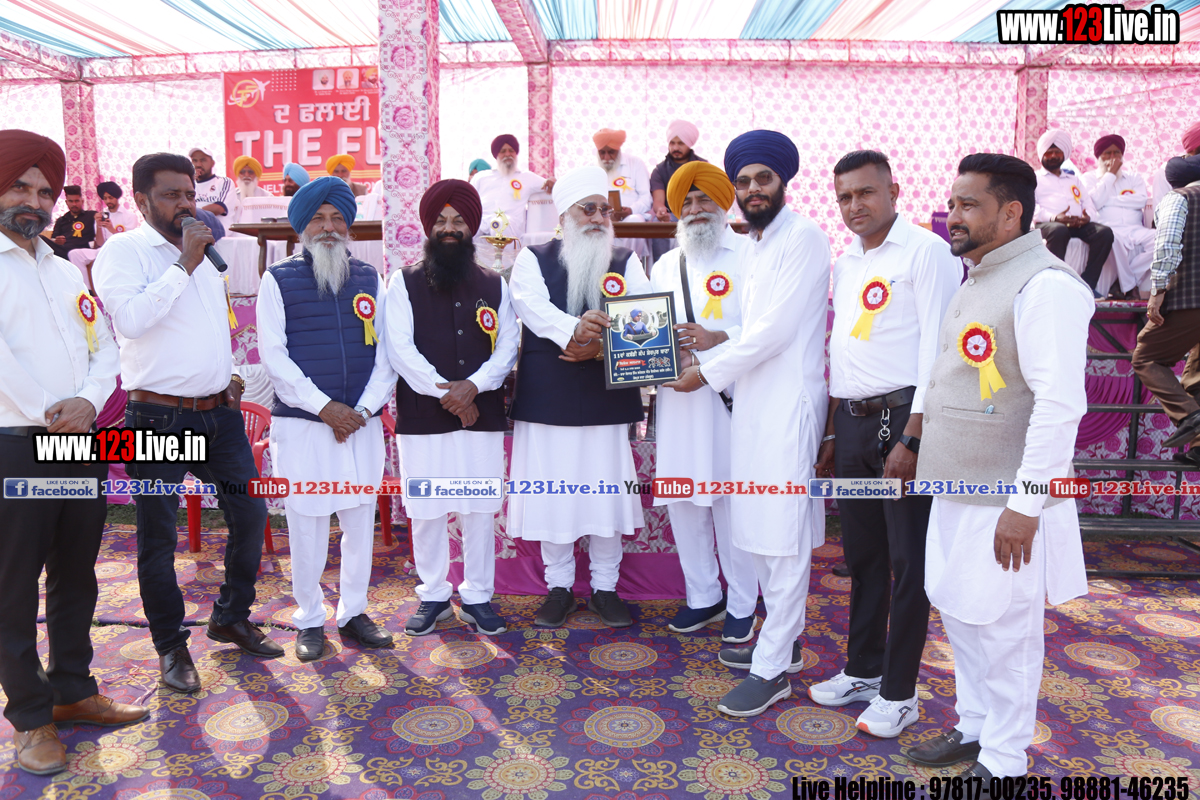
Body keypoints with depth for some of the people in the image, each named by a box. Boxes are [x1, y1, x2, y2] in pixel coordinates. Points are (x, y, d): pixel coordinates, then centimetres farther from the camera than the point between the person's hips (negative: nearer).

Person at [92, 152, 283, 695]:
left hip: (219, 412, 7)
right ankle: (171, 646, 22)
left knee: (251, 513, 8)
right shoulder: (124, 252, -6)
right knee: (158, 537, 5)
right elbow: (131, 318, -23)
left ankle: (231, 618, 28)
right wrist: (183, 264, -16)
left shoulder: (205, 257, 16)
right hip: (158, 417, -6)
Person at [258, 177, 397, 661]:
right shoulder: (279, 280, 3)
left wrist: (363, 408, -5)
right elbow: (273, 355, -4)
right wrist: (324, 407, -11)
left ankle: (353, 612, 22)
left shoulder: (370, 279, 10)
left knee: (361, 520, 7)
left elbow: (386, 349, 7)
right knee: (306, 523, 3)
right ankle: (309, 619, 19)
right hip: (302, 424, -2)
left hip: (362, 422, 3)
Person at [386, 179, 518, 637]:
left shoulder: (494, 285, 11)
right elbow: (399, 348, -6)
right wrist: (445, 393, -13)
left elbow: (508, 346, 3)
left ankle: (477, 595, 21)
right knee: (426, 512, 5)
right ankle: (433, 595, 22)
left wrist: (473, 385, -13)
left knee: (480, 510, 6)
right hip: (422, 418, -1)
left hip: (483, 415, 2)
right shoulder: (405, 283, 4)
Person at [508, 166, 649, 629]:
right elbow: (532, 304, -14)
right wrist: (573, 327, -34)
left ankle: (605, 586, 22)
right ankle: (559, 586, 22)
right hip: (547, 397, -1)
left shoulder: (625, 261, 10)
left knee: (606, 490, 6)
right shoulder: (533, 259, 5)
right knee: (551, 492, 5)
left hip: (607, 397, 1)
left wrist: (602, 343, -24)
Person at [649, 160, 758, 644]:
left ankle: (741, 605, 16)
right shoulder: (665, 266, 21)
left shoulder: (748, 254, 3)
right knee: (681, 498, 9)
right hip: (678, 397, 5)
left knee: (733, 502, -1)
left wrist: (718, 340, -21)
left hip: (731, 395, -5)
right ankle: (702, 597, 26)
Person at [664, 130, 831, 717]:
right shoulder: (754, 247, 18)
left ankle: (772, 670, 7)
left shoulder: (803, 239, -11)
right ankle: (782, 639, 31)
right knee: (760, 531, 16)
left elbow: (775, 330, -17)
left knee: (783, 538, -3)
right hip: (754, 402, 9)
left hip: (789, 404, -9)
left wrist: (708, 374, -10)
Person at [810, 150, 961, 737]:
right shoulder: (845, 263, 16)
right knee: (861, 554, 15)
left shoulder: (926, 252, -7)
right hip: (853, 420, 7)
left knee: (908, 562, 2)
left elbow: (936, 349, -13)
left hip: (904, 417, -7)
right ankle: (862, 671, 30)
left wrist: (912, 437, -18)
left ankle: (899, 693, 15)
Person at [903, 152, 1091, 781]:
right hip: (958, 493, 9)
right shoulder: (977, 280, 13)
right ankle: (975, 728, 38)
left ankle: (1002, 763, 23)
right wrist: (919, 441, 18)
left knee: (1003, 631, 5)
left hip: (1004, 505, -9)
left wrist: (1024, 506, -22)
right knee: (959, 613, 19)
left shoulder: (1043, 285, -17)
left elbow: (1060, 404, -23)